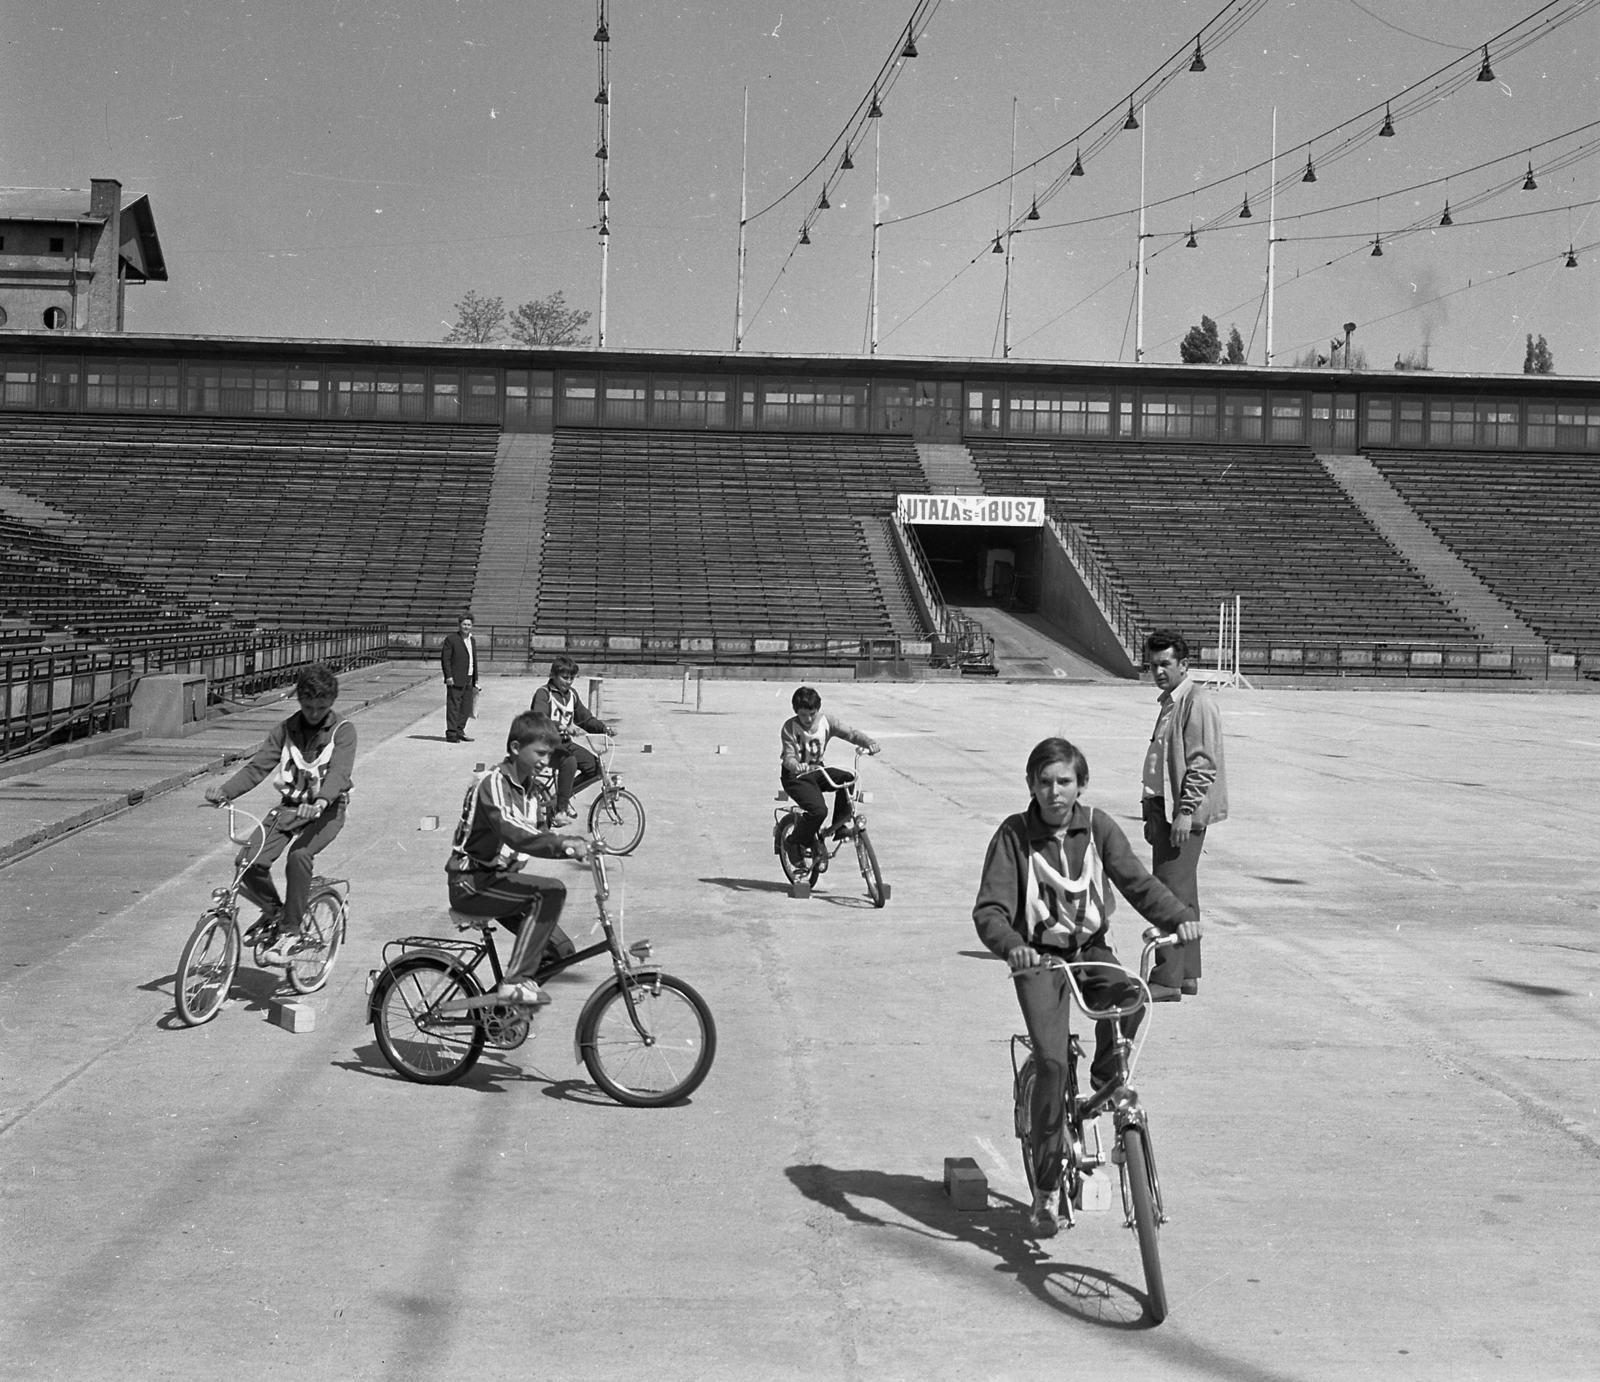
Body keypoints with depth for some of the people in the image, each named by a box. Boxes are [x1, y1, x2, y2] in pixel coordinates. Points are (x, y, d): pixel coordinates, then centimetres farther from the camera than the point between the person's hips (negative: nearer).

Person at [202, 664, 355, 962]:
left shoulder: (343, 731, -8)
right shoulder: (287, 729, 5)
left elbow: (339, 772, -24)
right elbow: (258, 766, -3)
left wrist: (321, 799, -45)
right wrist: (225, 790, -20)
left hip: (327, 809, -4)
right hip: (290, 805, 4)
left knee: (298, 855, -33)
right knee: (249, 861, -17)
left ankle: (291, 932, -20)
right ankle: (273, 910, 13)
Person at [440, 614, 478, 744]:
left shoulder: (472, 640, 17)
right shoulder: (451, 639, -5)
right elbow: (445, 659, -9)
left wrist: (475, 679, 18)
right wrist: (448, 676, -16)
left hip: (468, 680, 7)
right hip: (455, 680, -7)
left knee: (466, 708, 8)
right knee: (453, 706, -6)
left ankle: (459, 732, 17)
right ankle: (451, 734, -4)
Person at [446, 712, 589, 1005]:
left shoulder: (532, 789, 10)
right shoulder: (494, 783, -19)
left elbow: (535, 835, 9)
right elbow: (511, 831, -37)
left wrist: (574, 845, -11)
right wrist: (561, 843, -48)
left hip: (499, 878, 9)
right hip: (472, 883, -9)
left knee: (560, 948, -1)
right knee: (551, 891, -27)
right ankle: (516, 980, -25)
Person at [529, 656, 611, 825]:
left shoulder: (572, 695, 13)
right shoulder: (544, 693, -10)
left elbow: (586, 719, 14)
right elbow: (539, 719, -27)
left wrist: (602, 727, -6)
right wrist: (559, 726, -44)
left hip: (564, 742, 7)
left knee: (595, 766, -12)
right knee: (569, 761, -35)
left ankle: (565, 794, 7)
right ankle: (560, 810, -30)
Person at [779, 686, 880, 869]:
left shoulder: (826, 722, -6)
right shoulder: (789, 727, -16)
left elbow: (850, 733, -14)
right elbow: (789, 757, -21)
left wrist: (869, 742, -34)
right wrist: (796, 766, -46)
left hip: (817, 770, 5)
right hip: (795, 776, -5)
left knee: (848, 778, -22)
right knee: (819, 810, -27)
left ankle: (841, 826, -7)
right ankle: (795, 843, -3)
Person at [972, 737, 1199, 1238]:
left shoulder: (1097, 826, -1)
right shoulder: (1014, 834, -8)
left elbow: (1136, 881, -8)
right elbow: (989, 909, -15)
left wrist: (1179, 916, -26)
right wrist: (1011, 946, -36)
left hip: (1092, 951, 3)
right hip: (1040, 957, -2)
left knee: (1130, 997, -31)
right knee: (1051, 1062, -18)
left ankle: (1106, 1081, -1)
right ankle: (1045, 1189, -7)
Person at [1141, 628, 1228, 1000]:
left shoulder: (1198, 702, -12)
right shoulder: (1170, 703, 18)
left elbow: (1203, 765, -18)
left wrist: (1185, 812, -22)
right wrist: (1152, 814, 22)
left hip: (1185, 810, -10)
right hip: (1165, 806, 10)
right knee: (1181, 895, 13)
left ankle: (1166, 981, -11)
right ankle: (1187, 975, 20)